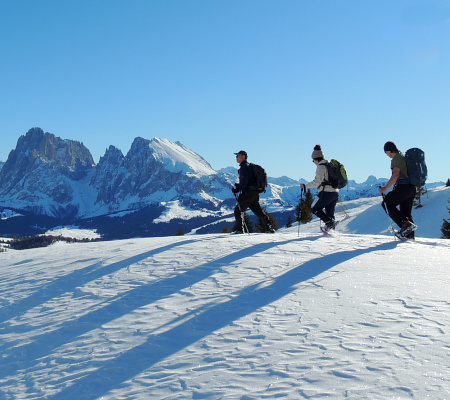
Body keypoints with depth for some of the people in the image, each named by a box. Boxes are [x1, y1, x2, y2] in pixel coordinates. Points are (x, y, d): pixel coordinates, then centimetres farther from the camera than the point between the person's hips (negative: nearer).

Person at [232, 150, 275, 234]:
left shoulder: (244, 167, -9)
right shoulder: (249, 166, 21)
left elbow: (245, 181, -20)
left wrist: (238, 189, -17)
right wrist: (239, 186, 16)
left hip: (248, 193, -9)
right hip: (255, 193, 9)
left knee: (237, 210, -2)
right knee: (258, 211, 11)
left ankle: (239, 229, -6)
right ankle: (270, 228, 8)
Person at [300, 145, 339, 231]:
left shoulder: (321, 167, -9)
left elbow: (318, 181, -20)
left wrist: (305, 186, -15)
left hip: (327, 193, -9)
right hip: (335, 192, 9)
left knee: (315, 209, 0)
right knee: (330, 214, 13)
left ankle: (329, 222, -15)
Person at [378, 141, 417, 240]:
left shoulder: (396, 158, -8)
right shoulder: (404, 156, 22)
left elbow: (395, 175, -19)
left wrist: (385, 188, -18)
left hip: (403, 187, -10)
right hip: (412, 188, 10)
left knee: (386, 203, -2)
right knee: (406, 212, 13)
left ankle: (406, 224, -15)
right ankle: (409, 236, 9)